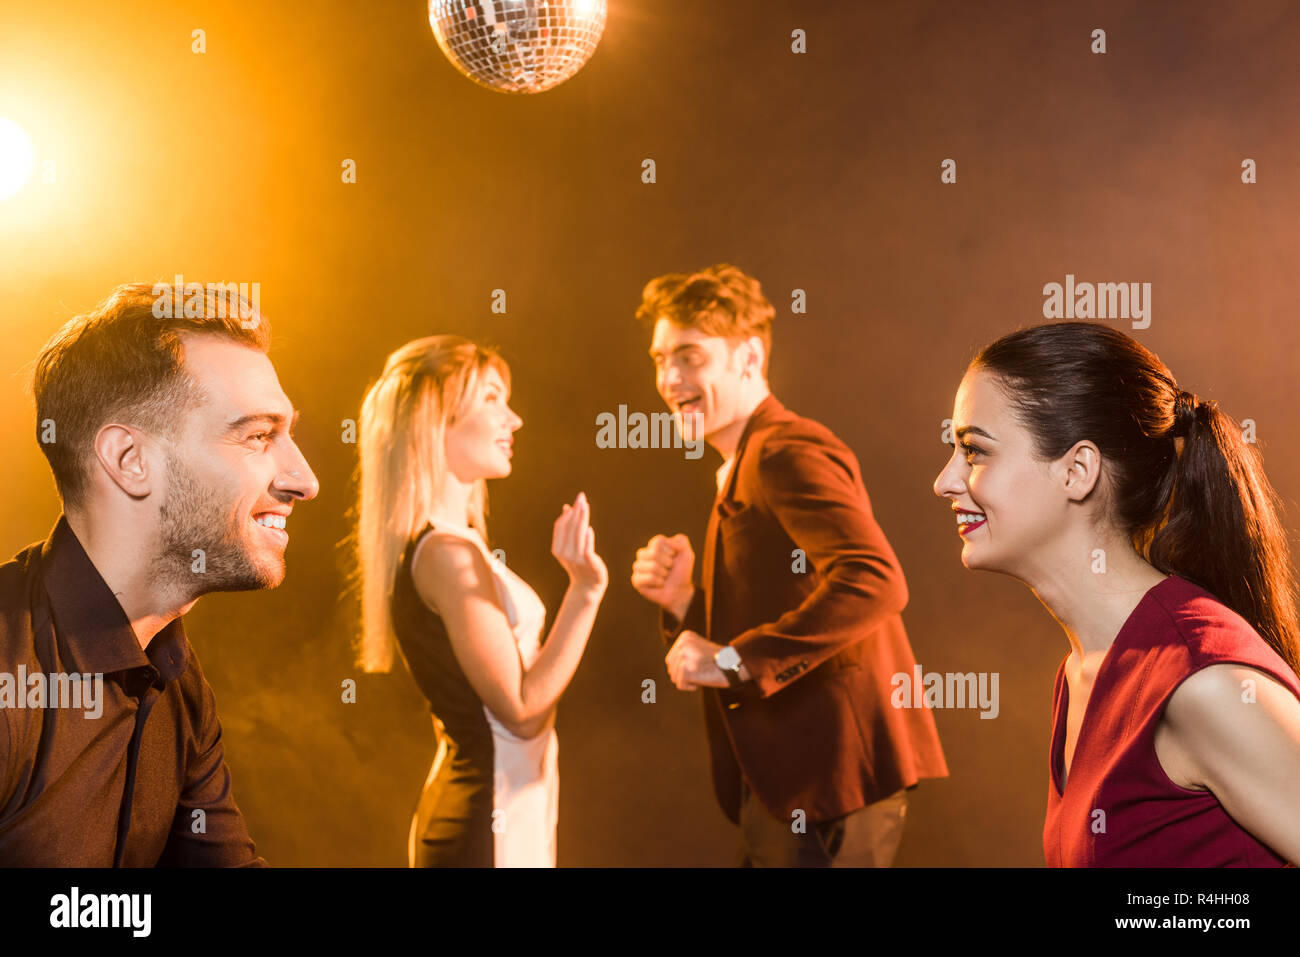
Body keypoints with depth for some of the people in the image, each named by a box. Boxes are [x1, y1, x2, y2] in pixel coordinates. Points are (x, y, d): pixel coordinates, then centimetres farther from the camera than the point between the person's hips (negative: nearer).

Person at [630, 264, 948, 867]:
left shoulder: (787, 451, -14)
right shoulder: (743, 471, 17)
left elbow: (875, 581, -29)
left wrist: (733, 660, -25)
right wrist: (683, 601, 2)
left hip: (828, 773, -10)